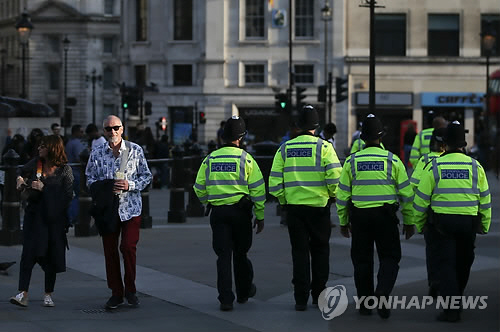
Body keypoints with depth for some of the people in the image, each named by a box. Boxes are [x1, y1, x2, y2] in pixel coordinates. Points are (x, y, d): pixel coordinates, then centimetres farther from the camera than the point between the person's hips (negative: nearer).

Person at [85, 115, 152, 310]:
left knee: (128, 247, -11)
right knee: (110, 250, 3)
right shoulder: (97, 153, 6)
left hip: (130, 208, -2)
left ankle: (130, 290, 7)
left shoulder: (135, 150, 3)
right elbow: (90, 179, 8)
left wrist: (130, 185, -12)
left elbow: (146, 176, 6)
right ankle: (116, 292, 13)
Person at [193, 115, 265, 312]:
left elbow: (199, 189, 8)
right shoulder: (245, 159, -4)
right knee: (240, 253, 14)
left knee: (223, 255, 3)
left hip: (218, 212, 1)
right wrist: (260, 216, 2)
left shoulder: (210, 159, 4)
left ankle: (226, 299, -4)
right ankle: (244, 292, 31)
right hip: (240, 211, -1)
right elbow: (257, 189, -6)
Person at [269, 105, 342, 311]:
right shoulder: (323, 147, -5)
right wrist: (331, 194, 6)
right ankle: (318, 294, 18)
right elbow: (335, 177, -14)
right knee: (320, 250, 14)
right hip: (319, 206, -2)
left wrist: (283, 200, 16)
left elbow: (274, 183, 0)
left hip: (294, 207, 2)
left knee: (299, 251, 7)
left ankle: (301, 298, 4)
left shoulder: (284, 149, 3)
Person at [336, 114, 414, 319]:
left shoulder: (352, 161, 1)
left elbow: (342, 195, 4)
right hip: (386, 216, -1)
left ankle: (365, 304, 14)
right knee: (389, 258, 7)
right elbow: (406, 193, 0)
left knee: (362, 261, 11)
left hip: (359, 216, 1)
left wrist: (343, 222, 14)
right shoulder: (392, 161, -2)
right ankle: (382, 294, -15)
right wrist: (409, 221, 9)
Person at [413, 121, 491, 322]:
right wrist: (485, 225, 17)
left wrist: (420, 224, 10)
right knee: (463, 263, 19)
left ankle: (451, 309, -10)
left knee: (446, 264, 0)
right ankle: (456, 298, 35)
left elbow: (421, 199, -2)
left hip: (441, 222, -2)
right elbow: (485, 199, 6)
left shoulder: (434, 167, -5)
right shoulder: (475, 167, 1)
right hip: (468, 222, 2)